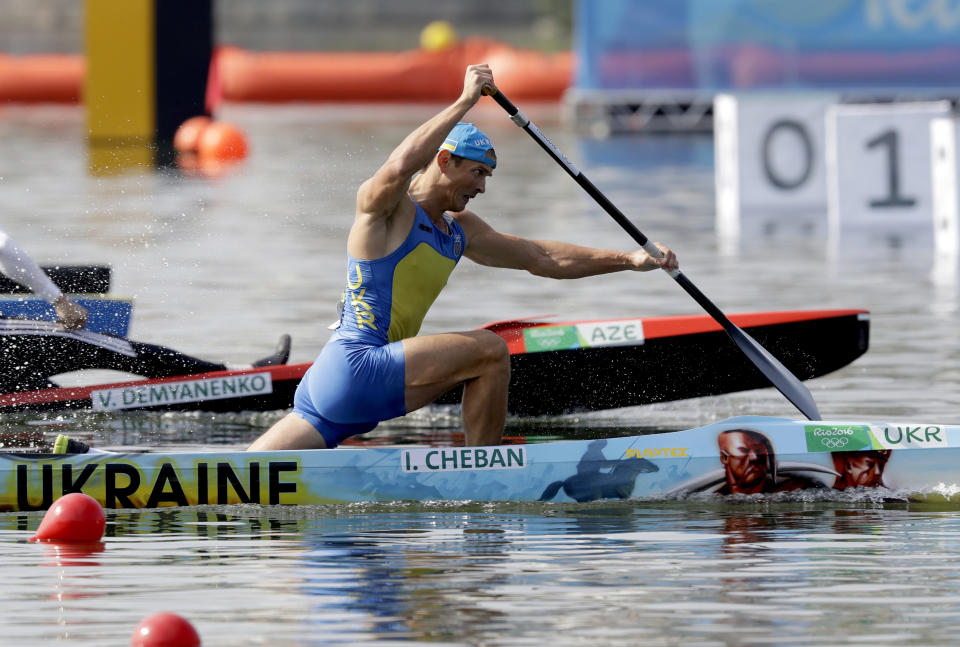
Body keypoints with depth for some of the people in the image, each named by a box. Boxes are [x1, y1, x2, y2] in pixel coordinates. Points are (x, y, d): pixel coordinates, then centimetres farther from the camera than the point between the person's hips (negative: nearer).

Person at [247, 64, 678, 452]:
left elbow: (542, 258, 24)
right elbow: (400, 166, -30)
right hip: (353, 368, -9)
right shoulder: (383, 208, -5)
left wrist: (628, 259, 18)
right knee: (489, 351, -12)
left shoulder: (458, 232, 20)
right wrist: (466, 101, -27)